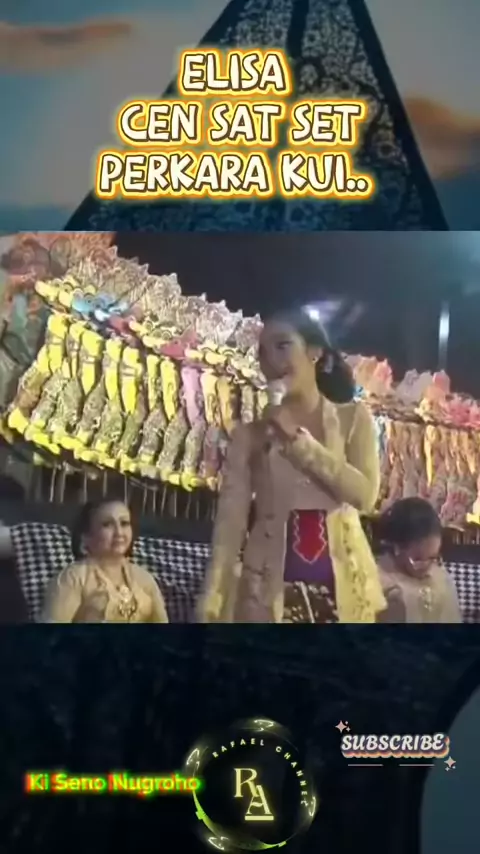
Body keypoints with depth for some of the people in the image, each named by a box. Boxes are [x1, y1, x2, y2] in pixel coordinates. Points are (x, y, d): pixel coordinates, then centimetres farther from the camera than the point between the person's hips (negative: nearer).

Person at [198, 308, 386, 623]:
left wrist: (298, 438, -11)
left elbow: (365, 495, -9)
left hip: (341, 583, 1)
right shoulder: (250, 432, 2)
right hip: (269, 586, 0)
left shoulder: (353, 417, 4)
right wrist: (212, 603, -12)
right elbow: (230, 520, -3)